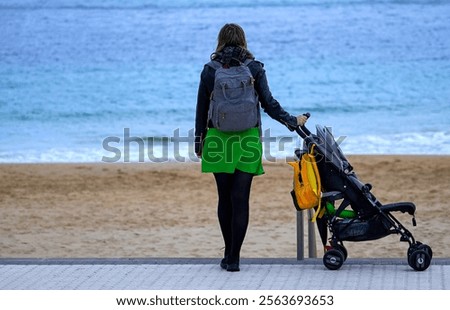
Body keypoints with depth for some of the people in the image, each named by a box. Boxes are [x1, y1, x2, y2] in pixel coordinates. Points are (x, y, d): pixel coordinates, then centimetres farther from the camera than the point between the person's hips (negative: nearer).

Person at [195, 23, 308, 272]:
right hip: (247, 141, -1)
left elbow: (201, 109, 5)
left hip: (218, 141, 1)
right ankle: (233, 257, -4)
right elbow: (269, 104, 0)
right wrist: (292, 121, 14)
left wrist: (199, 143, 14)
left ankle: (229, 254, 18)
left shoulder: (209, 70, 2)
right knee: (240, 200, -1)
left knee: (224, 198, 11)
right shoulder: (254, 68, 0)